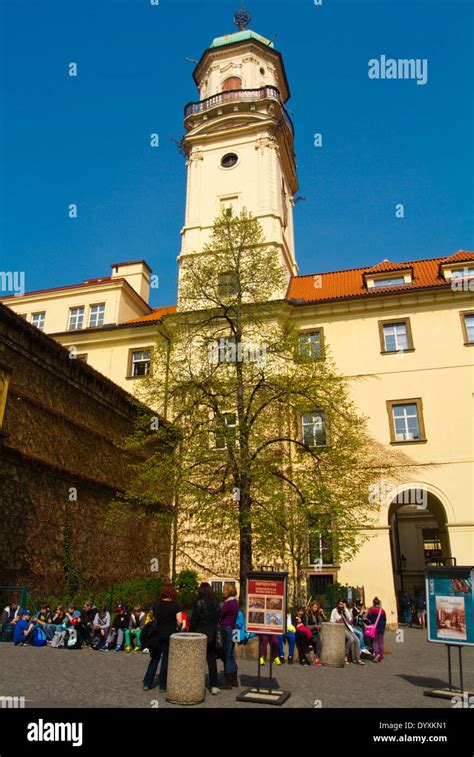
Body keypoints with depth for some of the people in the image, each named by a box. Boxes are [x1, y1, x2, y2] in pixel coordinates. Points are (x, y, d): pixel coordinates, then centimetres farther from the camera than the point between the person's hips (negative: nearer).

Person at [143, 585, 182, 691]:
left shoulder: (157, 604, 2)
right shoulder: (175, 605, -9)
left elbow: (154, 618, 5)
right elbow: (179, 621, -14)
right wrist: (176, 627, 5)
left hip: (157, 634, 4)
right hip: (169, 635, -3)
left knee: (155, 658, 16)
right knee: (166, 659, 8)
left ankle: (147, 683, 18)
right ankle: (162, 685, 13)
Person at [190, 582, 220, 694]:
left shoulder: (200, 603, -13)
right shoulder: (216, 603, 3)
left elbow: (194, 620, -11)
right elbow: (218, 619, 7)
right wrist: (214, 631, 12)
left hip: (201, 635, -5)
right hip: (213, 635, 5)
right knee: (212, 659, 12)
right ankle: (214, 686, 13)